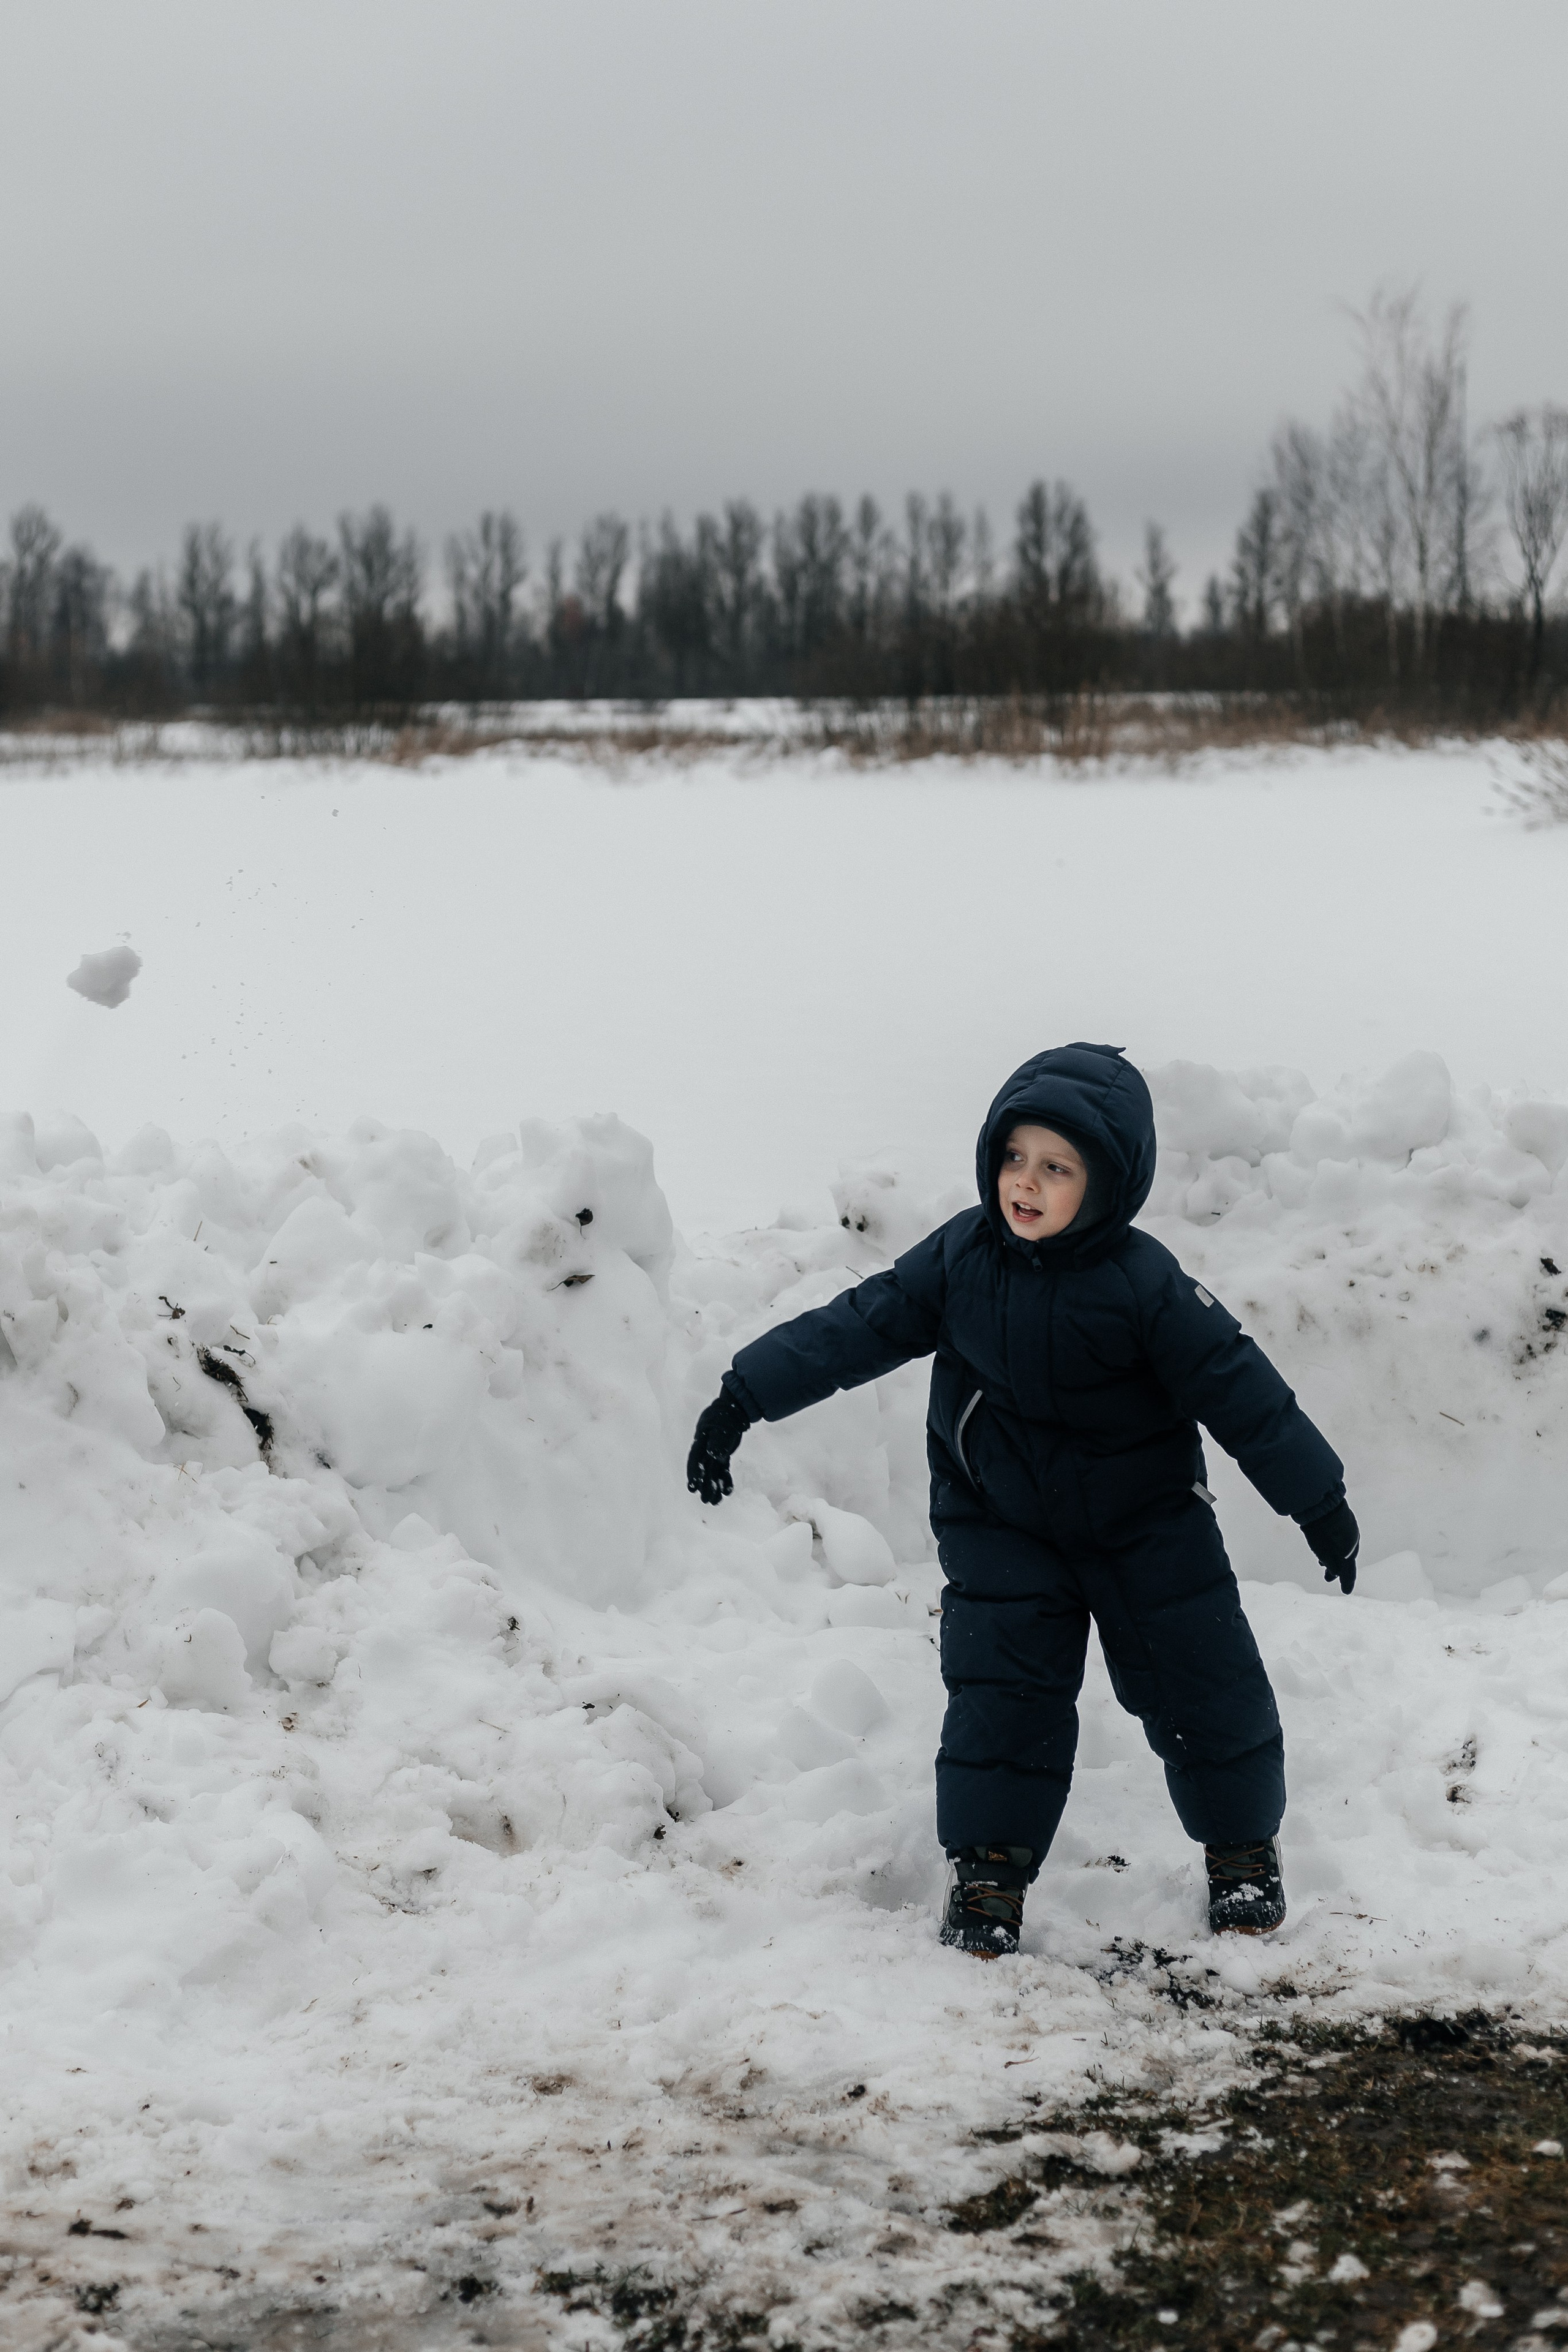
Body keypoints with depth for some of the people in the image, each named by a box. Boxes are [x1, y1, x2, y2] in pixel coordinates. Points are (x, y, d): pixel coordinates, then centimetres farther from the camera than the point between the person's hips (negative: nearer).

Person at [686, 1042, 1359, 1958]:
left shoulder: (1144, 1284, -21)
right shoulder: (959, 1259, -12)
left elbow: (1238, 1386, -15)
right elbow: (855, 1328, -8)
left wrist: (1319, 1503, -10)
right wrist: (744, 1398, -12)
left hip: (1146, 1521, -2)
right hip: (1002, 1524, 2)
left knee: (1200, 1683, 5)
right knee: (1000, 1686, -6)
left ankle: (1244, 1846, 27)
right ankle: (990, 1867, 9)